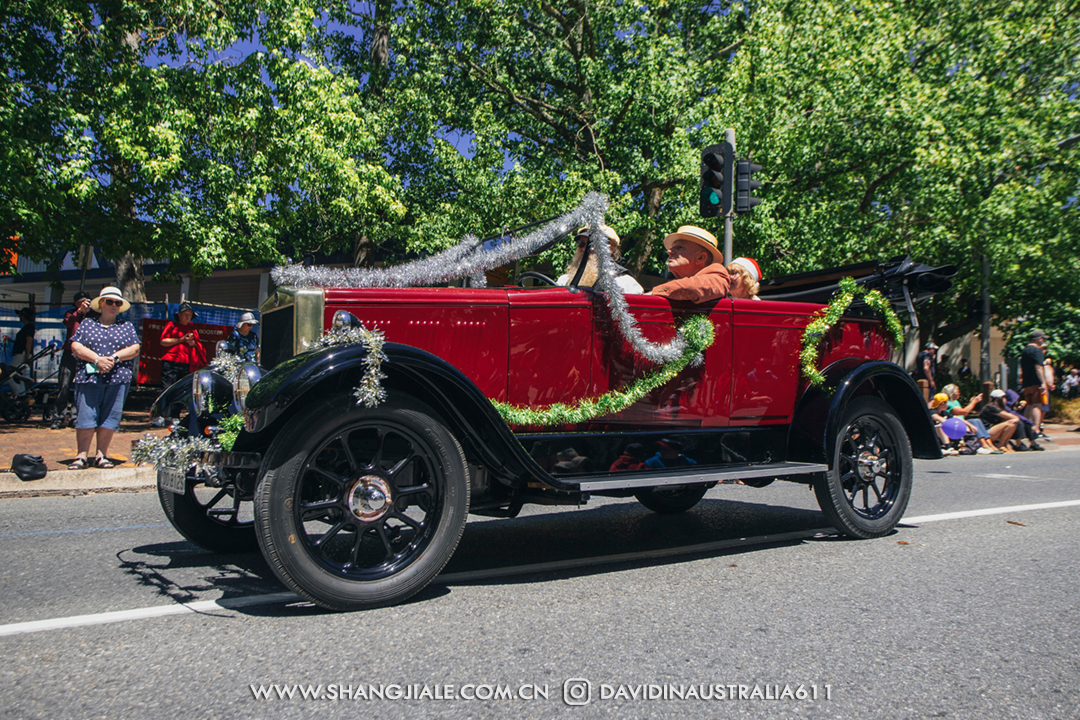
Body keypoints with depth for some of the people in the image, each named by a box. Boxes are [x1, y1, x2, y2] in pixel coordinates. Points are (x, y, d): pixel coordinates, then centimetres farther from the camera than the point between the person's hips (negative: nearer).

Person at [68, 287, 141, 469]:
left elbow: (134, 349, 5)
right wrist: (97, 359, -12)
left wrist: (114, 358, -11)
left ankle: (101, 455, 9)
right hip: (89, 377, -1)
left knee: (109, 418, 0)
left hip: (118, 379, 1)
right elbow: (75, 346, 3)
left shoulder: (127, 326, 16)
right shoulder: (87, 324, 13)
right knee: (85, 417, -4)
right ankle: (82, 456, 2)